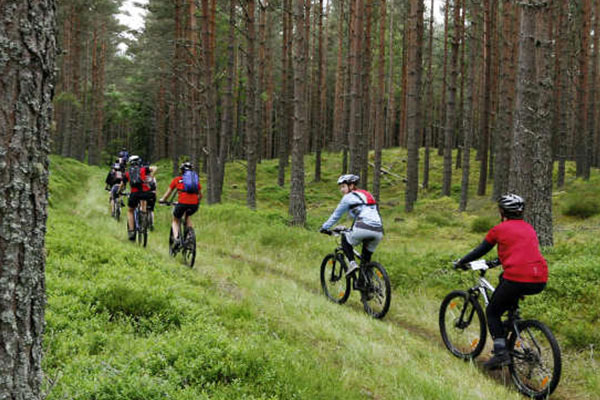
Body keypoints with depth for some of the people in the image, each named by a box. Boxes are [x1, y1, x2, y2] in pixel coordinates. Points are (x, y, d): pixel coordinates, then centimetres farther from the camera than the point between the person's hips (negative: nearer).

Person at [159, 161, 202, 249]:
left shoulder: (177, 179, 17)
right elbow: (200, 195, 29)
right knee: (188, 216, 36)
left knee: (175, 221, 23)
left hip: (182, 203, -2)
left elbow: (168, 193, 22)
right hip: (194, 205, 3)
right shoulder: (196, 180, 23)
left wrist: (162, 200, 40)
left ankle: (176, 238, -1)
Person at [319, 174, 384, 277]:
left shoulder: (348, 197, 9)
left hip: (363, 229, -6)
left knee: (345, 239, 21)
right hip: (378, 232, 6)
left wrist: (324, 228, 25)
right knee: (366, 260, 19)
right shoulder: (368, 195, 29)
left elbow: (336, 215, 15)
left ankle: (352, 263, 1)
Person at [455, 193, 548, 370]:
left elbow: (480, 251, 13)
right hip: (540, 282, 6)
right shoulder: (529, 228, 21)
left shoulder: (499, 229, 5)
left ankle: (501, 352, -2)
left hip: (517, 279, -6)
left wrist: (461, 262, 29)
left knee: (492, 312, 15)